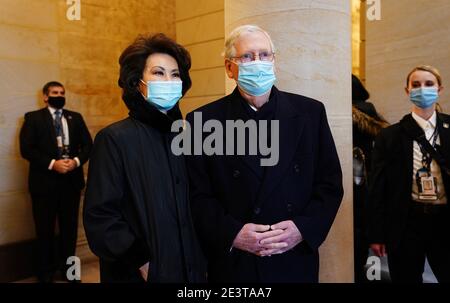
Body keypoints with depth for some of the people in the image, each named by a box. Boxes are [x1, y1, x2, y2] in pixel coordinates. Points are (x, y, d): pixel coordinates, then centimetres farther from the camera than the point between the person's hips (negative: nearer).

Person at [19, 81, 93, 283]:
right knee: (45, 228, 8)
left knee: (69, 226, 11)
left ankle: (67, 267, 26)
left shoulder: (76, 117, 11)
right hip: (45, 181, -3)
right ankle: (46, 271, 23)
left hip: (71, 180, 3)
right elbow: (26, 149, -9)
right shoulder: (33, 118, 0)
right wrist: (52, 164, -18)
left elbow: (88, 144, 7)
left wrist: (77, 161, -12)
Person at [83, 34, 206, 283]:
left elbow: (194, 207, 10)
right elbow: (99, 218, -15)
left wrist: (199, 260, 2)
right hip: (141, 273, -5)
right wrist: (142, 262, -16)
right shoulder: (115, 139, -12)